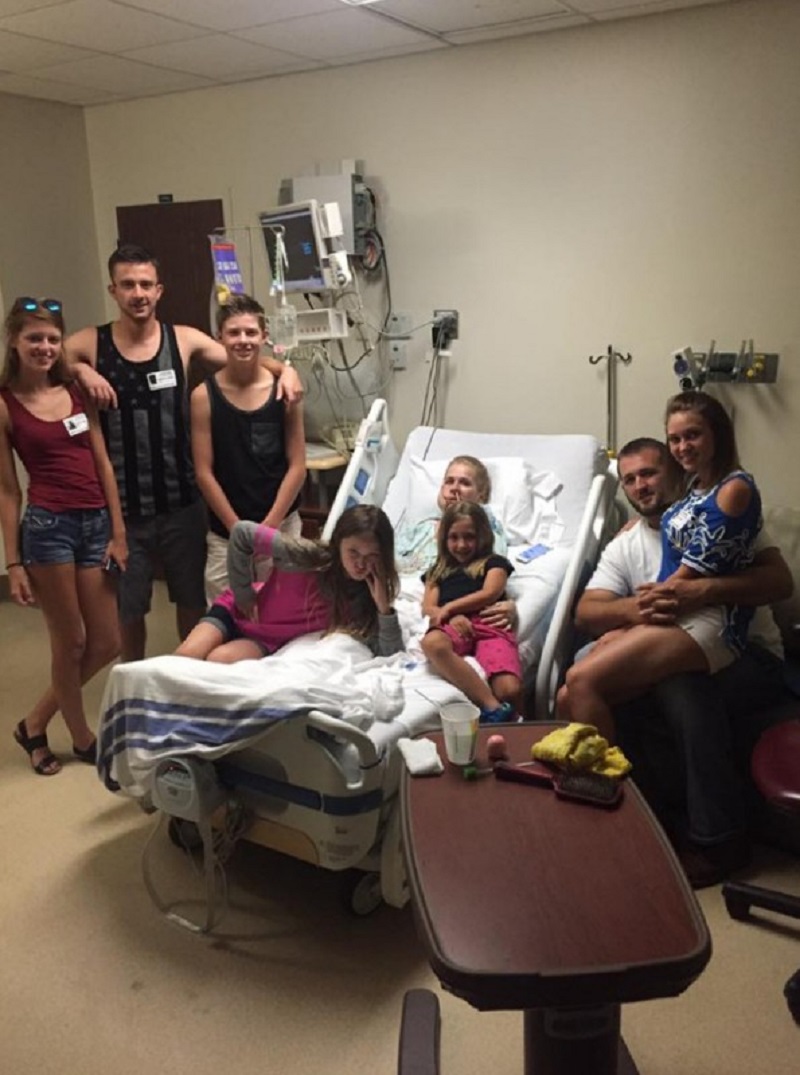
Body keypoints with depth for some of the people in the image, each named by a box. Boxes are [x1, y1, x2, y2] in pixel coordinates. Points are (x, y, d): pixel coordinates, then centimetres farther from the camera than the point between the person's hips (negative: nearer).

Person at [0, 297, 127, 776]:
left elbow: (103, 464, 8)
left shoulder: (77, 391, 9)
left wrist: (119, 532, 3)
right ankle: (83, 738, 29)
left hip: (96, 522, 5)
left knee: (106, 644, 10)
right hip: (47, 525, -5)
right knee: (71, 643, 7)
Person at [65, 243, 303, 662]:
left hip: (181, 501, 1)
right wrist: (79, 370, -18)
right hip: (122, 506, -1)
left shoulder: (184, 339, -1)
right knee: (128, 608, 13)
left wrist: (284, 368, -15)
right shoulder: (89, 343, -3)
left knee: (192, 599, 16)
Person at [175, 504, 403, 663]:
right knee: (185, 657, -23)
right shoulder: (307, 556, -29)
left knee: (219, 661, -27)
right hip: (239, 612, -1)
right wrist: (245, 596, -13)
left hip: (270, 643, 1)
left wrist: (384, 607, -36)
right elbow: (242, 532, -19)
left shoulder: (367, 596, -18)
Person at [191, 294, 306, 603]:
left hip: (282, 526, 1)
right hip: (225, 534, -1)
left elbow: (297, 467, -2)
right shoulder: (204, 396, -5)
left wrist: (268, 527, -6)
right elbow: (204, 473, -4)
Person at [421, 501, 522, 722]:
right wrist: (452, 617, -6)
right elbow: (428, 607, 17)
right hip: (454, 626, 2)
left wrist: (449, 608, -3)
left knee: (510, 691, -34)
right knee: (431, 643, -42)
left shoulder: (494, 562, 26)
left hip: (489, 624, -1)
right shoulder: (438, 571, 33)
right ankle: (493, 709, -46)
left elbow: (490, 594, 6)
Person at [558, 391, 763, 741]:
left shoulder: (735, 489, -7)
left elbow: (690, 574, -11)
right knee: (569, 699, -7)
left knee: (581, 679, -23)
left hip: (708, 621, -8)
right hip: (674, 615, 9)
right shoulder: (696, 486, 20)